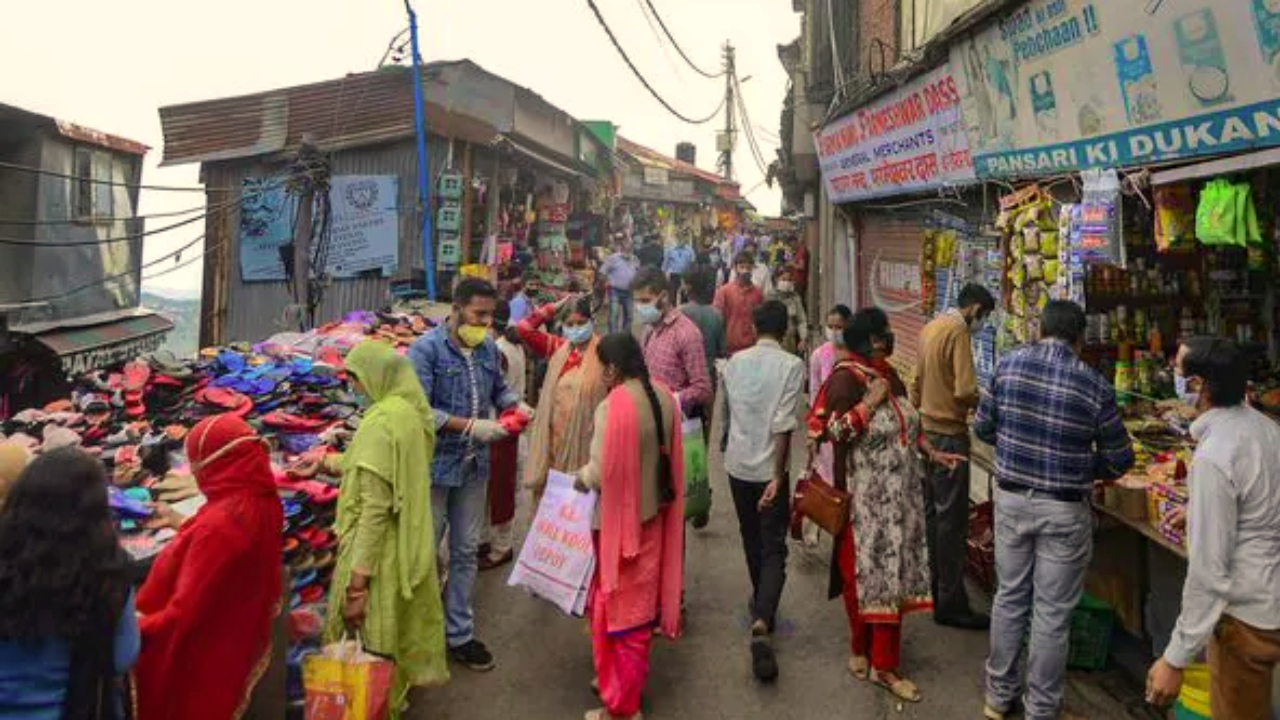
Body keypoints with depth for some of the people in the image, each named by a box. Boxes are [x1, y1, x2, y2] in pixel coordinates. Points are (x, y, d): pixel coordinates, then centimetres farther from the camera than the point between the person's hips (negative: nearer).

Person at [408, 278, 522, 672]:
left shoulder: (488, 348, 3)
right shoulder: (426, 349, -15)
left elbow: (499, 388, 18)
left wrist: (516, 404, -4)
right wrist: (471, 426, -25)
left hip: (474, 465, 6)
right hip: (435, 464, -6)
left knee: (466, 551, 15)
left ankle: (459, 633, 30)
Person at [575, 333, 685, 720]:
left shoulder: (613, 406, -24)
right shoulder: (663, 396, -1)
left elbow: (601, 473, -22)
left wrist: (581, 476, -2)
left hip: (620, 519, -7)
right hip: (653, 512, 7)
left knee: (618, 608, 8)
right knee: (640, 601, 21)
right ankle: (627, 682, 39)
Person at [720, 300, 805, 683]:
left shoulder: (735, 362, 3)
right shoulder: (791, 365, -11)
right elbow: (783, 425, -18)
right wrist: (778, 476, -18)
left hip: (737, 464, 4)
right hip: (769, 469, -4)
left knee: (752, 540, 22)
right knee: (774, 548, 0)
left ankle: (761, 603, 40)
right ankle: (762, 623, -17)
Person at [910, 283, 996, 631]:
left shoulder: (931, 327, 12)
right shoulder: (958, 332, -16)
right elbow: (965, 390, -24)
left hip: (926, 429, 10)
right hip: (948, 434, -9)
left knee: (931, 512, 17)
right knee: (951, 519, -3)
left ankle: (930, 585, 27)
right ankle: (951, 603, 3)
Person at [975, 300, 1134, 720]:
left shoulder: (1008, 365, -6)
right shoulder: (1094, 385, -12)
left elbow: (982, 427, 3)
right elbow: (1119, 460, -3)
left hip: (1012, 500, 3)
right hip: (1064, 511, -3)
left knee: (1009, 598, 17)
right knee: (1053, 613, 9)